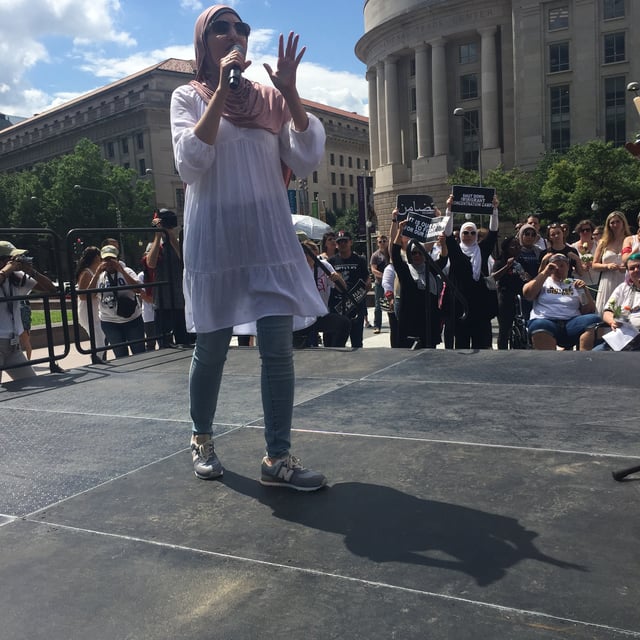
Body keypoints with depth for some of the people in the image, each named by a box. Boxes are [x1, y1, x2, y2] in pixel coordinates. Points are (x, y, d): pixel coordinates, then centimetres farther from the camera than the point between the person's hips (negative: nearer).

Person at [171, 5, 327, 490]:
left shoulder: (271, 99, 10)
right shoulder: (189, 97, 4)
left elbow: (307, 162, -1)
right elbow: (190, 165, -13)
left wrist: (290, 92, -10)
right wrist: (222, 91, -14)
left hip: (270, 238, 2)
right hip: (214, 240, -2)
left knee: (278, 349, -4)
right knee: (211, 349, 7)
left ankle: (278, 458, 4)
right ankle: (202, 439, 29)